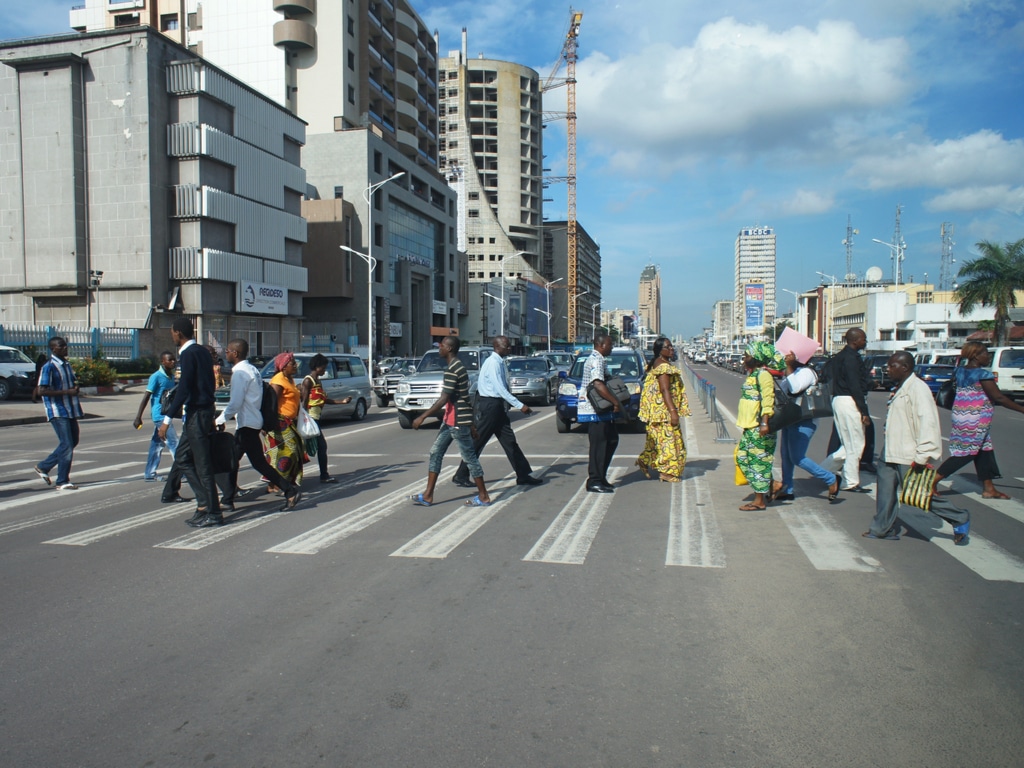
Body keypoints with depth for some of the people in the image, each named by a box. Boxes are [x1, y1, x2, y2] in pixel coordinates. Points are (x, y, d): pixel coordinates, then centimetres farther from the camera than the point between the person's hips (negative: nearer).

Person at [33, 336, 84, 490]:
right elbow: (42, 391, -18)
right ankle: (62, 482, 2)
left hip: (70, 410, 9)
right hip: (57, 412, -9)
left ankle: (43, 466, 30)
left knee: (73, 441, 15)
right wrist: (67, 392, -22)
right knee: (66, 444, -8)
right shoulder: (49, 367, -13)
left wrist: (75, 388, 3)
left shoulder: (67, 364, 13)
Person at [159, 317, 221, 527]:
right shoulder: (202, 352, 13)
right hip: (204, 410, 10)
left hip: (196, 414, -10)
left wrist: (167, 419, -19)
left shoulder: (188, 354, -14)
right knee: (182, 457, 16)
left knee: (203, 464, -3)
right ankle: (205, 502, 16)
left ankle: (212, 513, 3)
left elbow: (183, 389, -20)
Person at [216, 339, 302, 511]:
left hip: (247, 424, -10)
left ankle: (290, 490, -10)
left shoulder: (240, 373, -16)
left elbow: (235, 403, -21)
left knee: (258, 462, -9)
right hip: (250, 421, 10)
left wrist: (220, 420, -12)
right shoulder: (251, 369, 14)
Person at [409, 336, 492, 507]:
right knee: (436, 453, 10)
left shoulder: (452, 370, -18)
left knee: (469, 457, -1)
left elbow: (444, 399, -22)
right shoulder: (458, 366, 14)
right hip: (451, 420, 10)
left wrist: (422, 417, -19)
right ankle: (428, 495, 13)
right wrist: (471, 424, 22)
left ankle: (483, 497, 9)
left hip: (458, 421, -10)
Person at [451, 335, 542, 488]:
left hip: (497, 406, 9)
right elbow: (500, 389, -23)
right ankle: (461, 476, 10)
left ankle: (523, 475, 13)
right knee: (478, 441, -1)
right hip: (490, 405, -9)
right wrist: (520, 406, -23)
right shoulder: (493, 363, -17)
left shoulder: (500, 362, 10)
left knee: (509, 441, 9)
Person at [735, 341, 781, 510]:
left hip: (759, 428, -10)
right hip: (750, 426, 10)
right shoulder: (752, 374, 16)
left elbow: (767, 400, -22)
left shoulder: (763, 374, -13)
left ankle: (760, 500, 3)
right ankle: (772, 485, 22)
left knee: (758, 460, -4)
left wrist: (765, 422, -29)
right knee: (743, 457, 12)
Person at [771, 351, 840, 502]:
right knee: (785, 455, 10)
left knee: (797, 458, -9)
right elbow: (782, 391, 13)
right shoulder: (793, 372, 16)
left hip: (802, 423, -10)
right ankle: (787, 490, 18)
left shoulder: (806, 372, -12)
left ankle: (831, 479, 3)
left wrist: (789, 367, -24)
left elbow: (795, 388, -28)